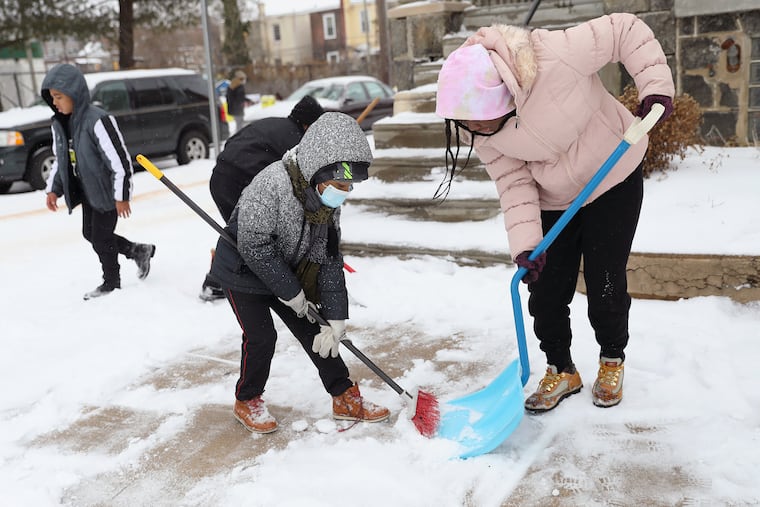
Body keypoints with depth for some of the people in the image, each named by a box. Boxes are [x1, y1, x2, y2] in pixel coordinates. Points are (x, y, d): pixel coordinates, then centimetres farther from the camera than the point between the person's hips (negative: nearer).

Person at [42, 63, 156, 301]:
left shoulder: (97, 120, -24)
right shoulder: (59, 124, 2)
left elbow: (119, 159, -22)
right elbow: (60, 159, 16)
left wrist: (121, 196, -19)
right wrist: (53, 189, 8)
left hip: (106, 190, -8)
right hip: (87, 191, 9)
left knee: (100, 237, 0)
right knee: (90, 234, 16)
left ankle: (111, 283, 21)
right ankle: (139, 251, 33)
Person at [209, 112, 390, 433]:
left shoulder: (328, 202, -11)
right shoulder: (271, 184, -34)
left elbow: (329, 260, -7)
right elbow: (255, 247, -31)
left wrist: (336, 317, -12)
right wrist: (291, 292, -23)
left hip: (287, 275, 6)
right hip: (243, 272, -6)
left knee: (316, 332, 5)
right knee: (261, 336, -8)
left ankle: (346, 398, 17)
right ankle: (247, 401, 17)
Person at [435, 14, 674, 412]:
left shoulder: (556, 56, -35)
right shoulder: (473, 123, -19)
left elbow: (626, 29, -22)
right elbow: (512, 178, -14)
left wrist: (655, 85, -29)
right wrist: (524, 241, -23)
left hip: (613, 181, -4)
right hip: (552, 200, 4)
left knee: (605, 285, 2)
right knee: (546, 290, 4)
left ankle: (612, 361, 30)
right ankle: (560, 371, 27)